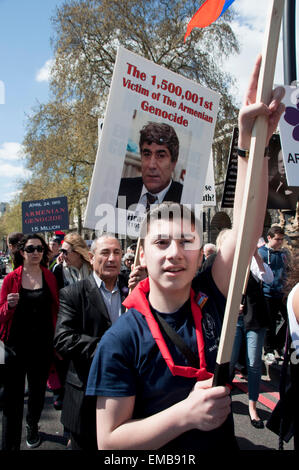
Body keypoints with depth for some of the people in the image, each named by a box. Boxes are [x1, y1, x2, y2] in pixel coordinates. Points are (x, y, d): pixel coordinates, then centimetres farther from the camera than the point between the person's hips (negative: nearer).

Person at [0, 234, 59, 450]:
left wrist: (56, 340, -3)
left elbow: (55, 311, 5)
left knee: (38, 391, 21)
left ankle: (32, 426, 48)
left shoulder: (50, 277, 0)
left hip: (42, 345, 2)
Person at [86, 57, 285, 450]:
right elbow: (109, 441, -19)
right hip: (161, 453, -3)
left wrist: (253, 140, -36)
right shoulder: (120, 340, -23)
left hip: (225, 444, 4)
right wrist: (186, 413, -31)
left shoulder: (210, 299, -15)